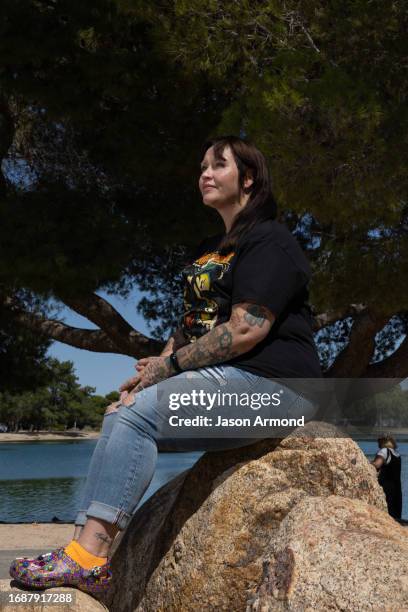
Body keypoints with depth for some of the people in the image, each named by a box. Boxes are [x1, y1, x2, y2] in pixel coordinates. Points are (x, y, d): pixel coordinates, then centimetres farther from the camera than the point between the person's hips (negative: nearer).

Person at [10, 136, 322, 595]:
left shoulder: (270, 241, -6)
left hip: (268, 382, -9)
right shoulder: (209, 249, 24)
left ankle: (89, 556, -23)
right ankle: (83, 547, -13)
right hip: (215, 380, 9)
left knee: (137, 415, -24)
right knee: (119, 417, -6)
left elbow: (245, 330, -18)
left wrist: (171, 364, -12)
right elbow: (190, 324, 21)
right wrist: (150, 372, 4)